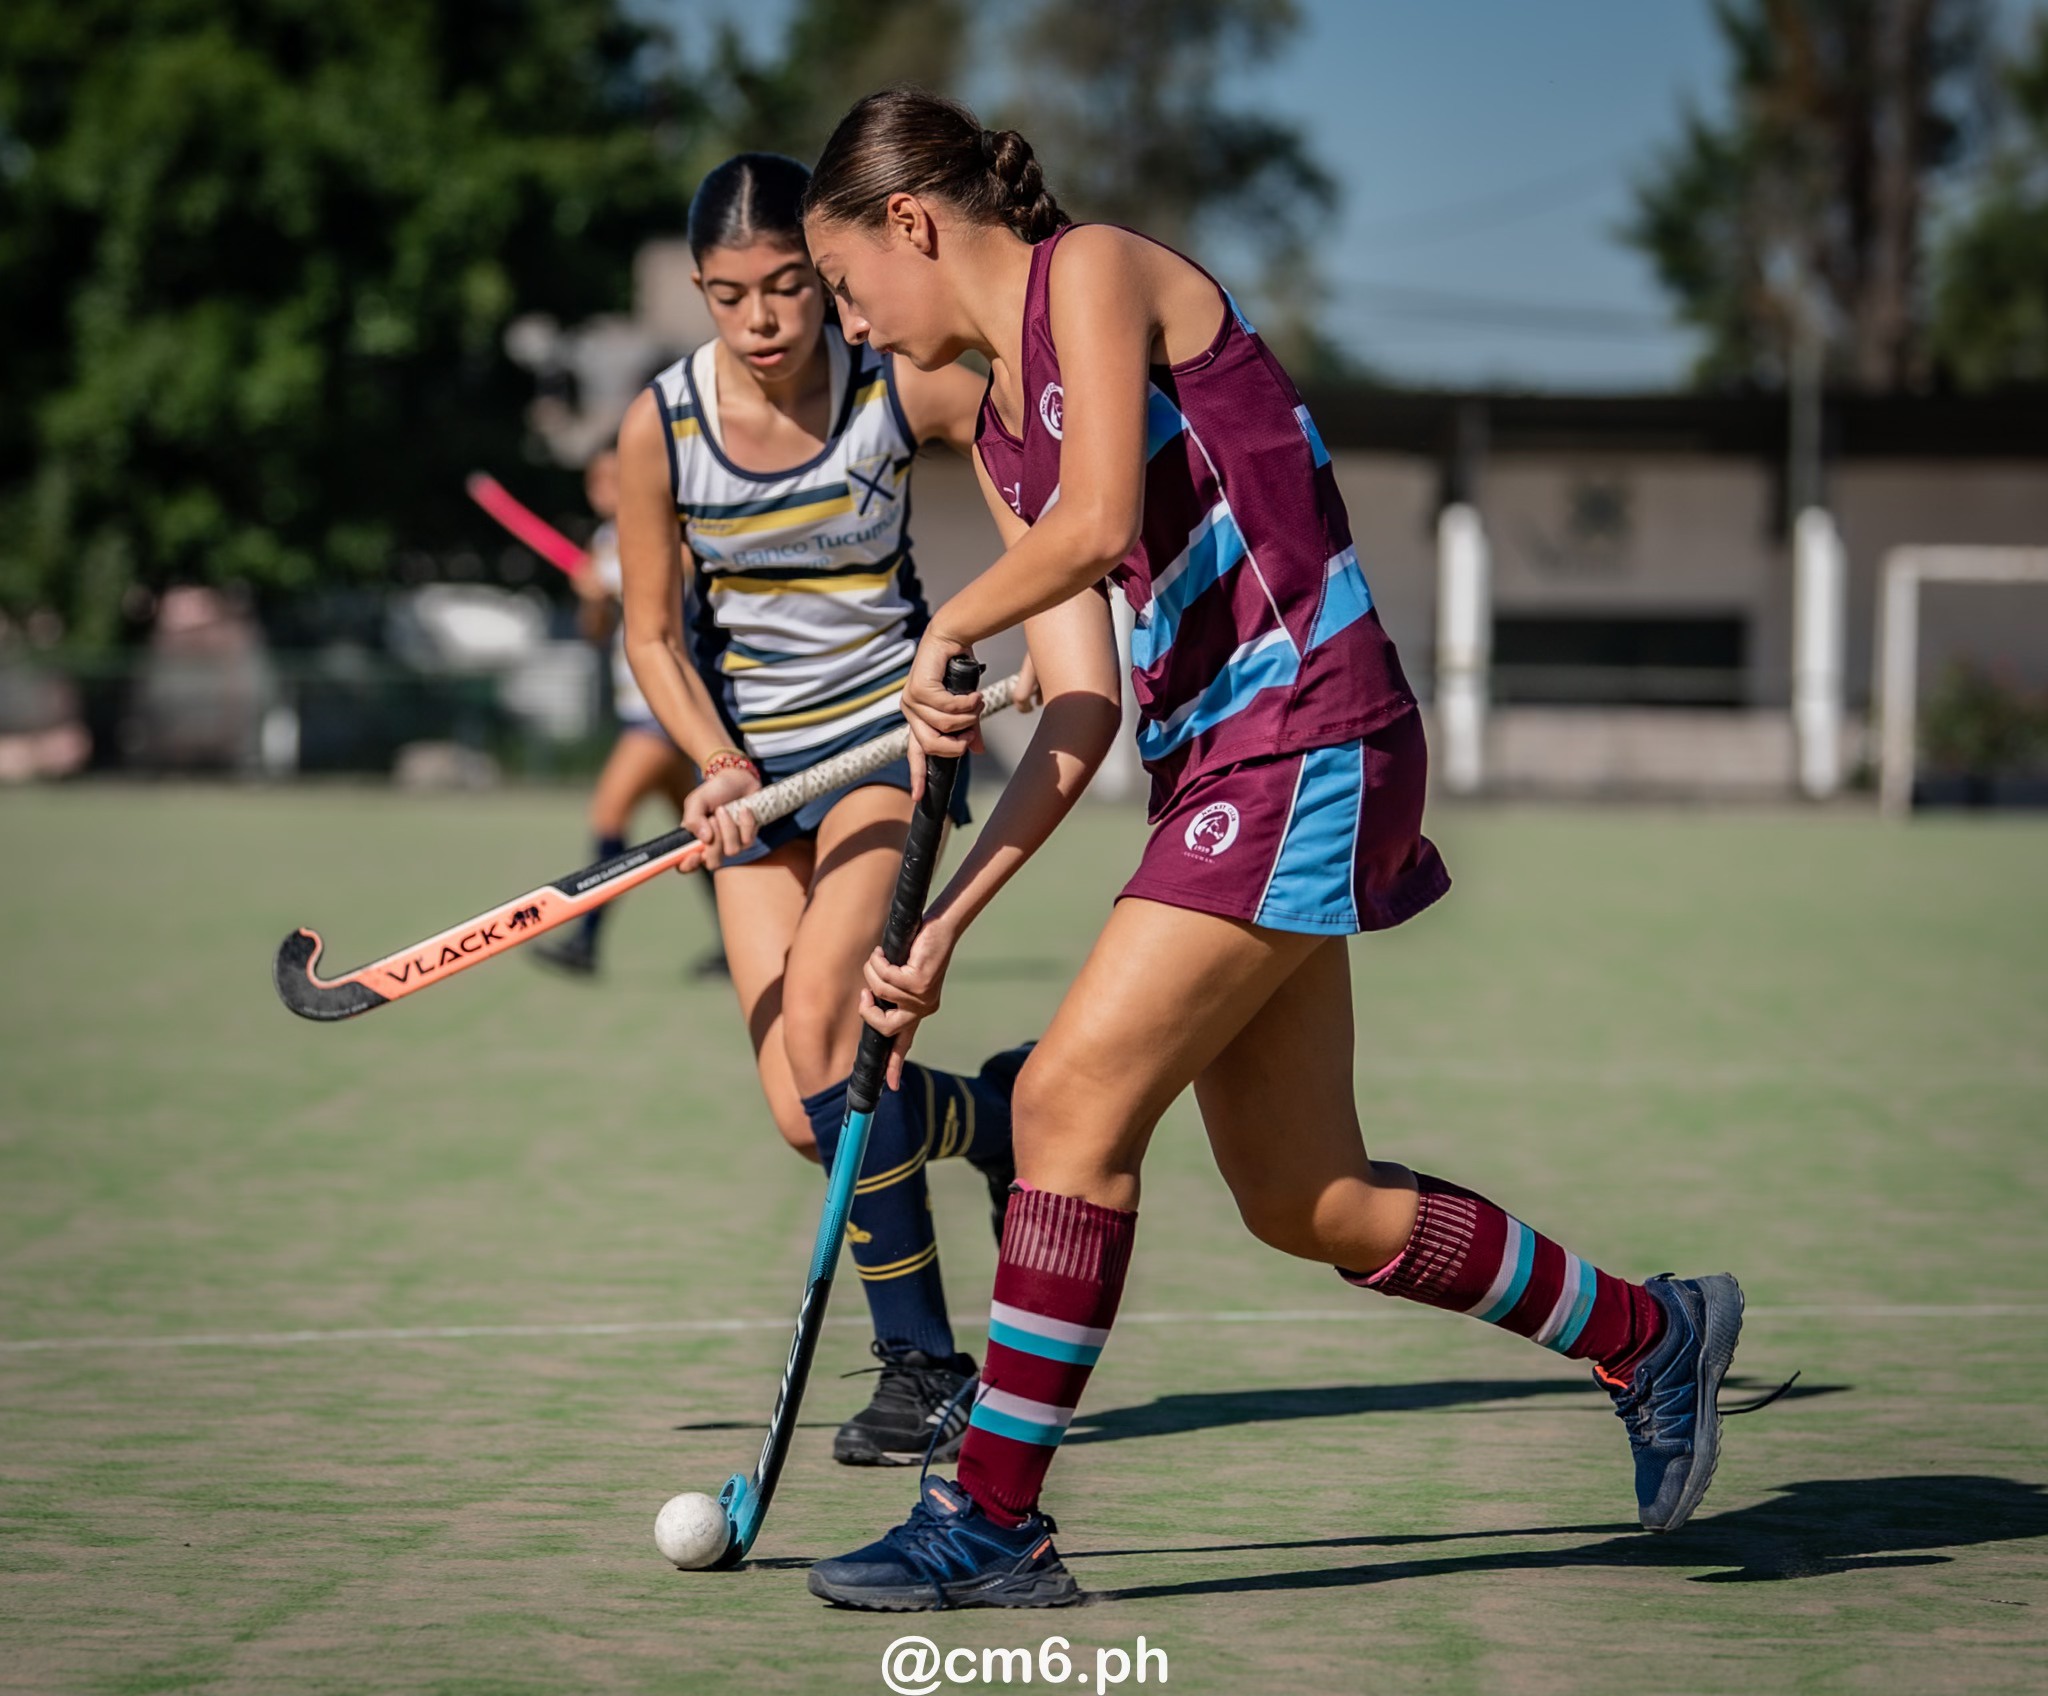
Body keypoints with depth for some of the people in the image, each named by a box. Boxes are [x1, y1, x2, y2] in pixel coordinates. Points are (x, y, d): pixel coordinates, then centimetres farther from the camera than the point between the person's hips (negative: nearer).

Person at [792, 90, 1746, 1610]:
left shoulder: (1098, 271, -5)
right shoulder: (1002, 435, 19)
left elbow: (1098, 523, -20)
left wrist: (948, 628, -3)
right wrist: (944, 927, 8)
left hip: (1308, 742, -9)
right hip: (1212, 770, 9)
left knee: (1073, 1100, -13)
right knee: (1306, 1203, 10)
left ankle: (993, 1522, -7)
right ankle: (1650, 1334, 28)